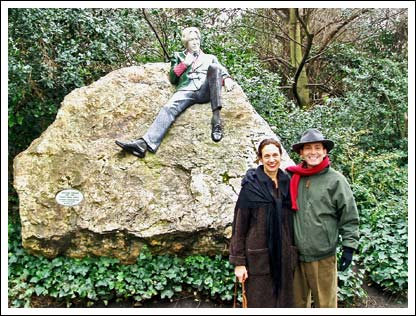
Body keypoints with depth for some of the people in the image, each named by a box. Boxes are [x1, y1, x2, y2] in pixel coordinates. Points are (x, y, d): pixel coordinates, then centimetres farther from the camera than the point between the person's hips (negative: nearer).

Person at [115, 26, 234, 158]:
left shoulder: (210, 57, 34)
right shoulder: (179, 56, 32)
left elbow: (222, 71, 22)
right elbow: (172, 78, 22)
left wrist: (227, 79, -1)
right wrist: (185, 64, 10)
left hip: (205, 91, 0)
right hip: (186, 91, 0)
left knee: (214, 67, -29)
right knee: (169, 108, -31)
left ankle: (216, 117, -37)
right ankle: (144, 144, -52)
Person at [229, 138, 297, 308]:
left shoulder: (287, 183, 4)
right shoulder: (251, 185, -9)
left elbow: (291, 221, 11)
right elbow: (239, 225, -9)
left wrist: (293, 253, 10)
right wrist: (238, 261, -10)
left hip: (283, 255, 4)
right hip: (258, 257, -4)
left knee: (283, 300, 13)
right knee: (260, 302, 6)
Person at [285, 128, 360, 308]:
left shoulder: (335, 180, -6)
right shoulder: (292, 178, 1)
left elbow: (349, 218, -3)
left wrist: (349, 247, -5)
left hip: (323, 256, -3)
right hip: (295, 254, 3)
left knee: (325, 303, 9)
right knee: (298, 302, 18)